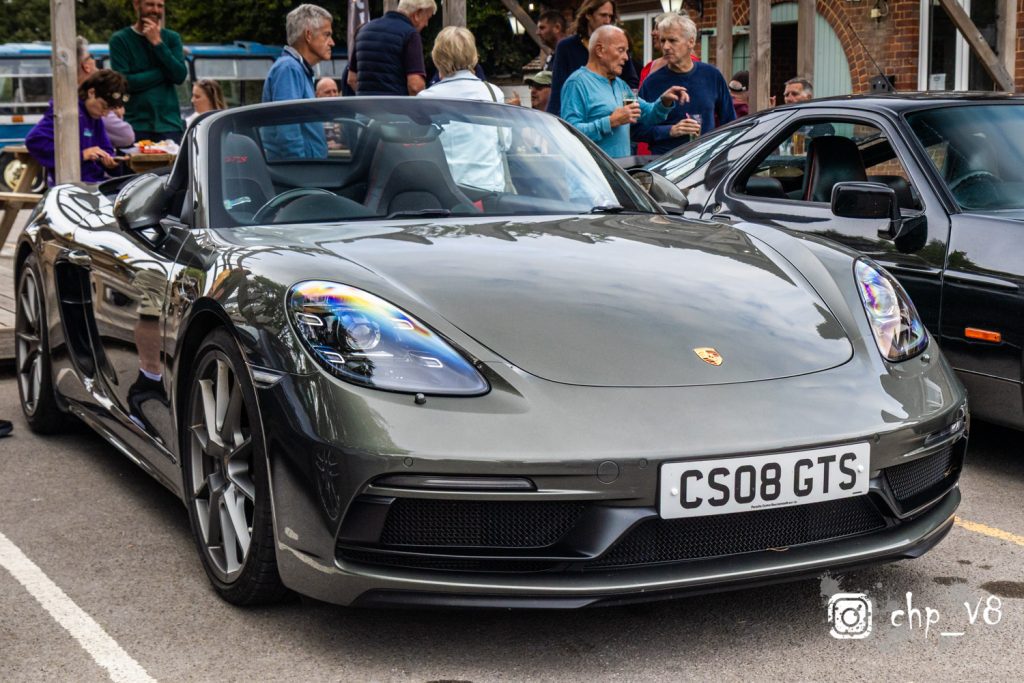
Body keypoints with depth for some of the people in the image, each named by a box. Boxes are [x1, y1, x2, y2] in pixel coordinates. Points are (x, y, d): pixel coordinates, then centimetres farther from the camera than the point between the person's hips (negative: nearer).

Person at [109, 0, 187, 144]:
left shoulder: (172, 38, 13)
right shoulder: (120, 39, 4)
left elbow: (180, 76, -1)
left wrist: (157, 43, -6)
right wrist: (164, 72, -4)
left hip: (170, 125, 2)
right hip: (136, 126, -2)